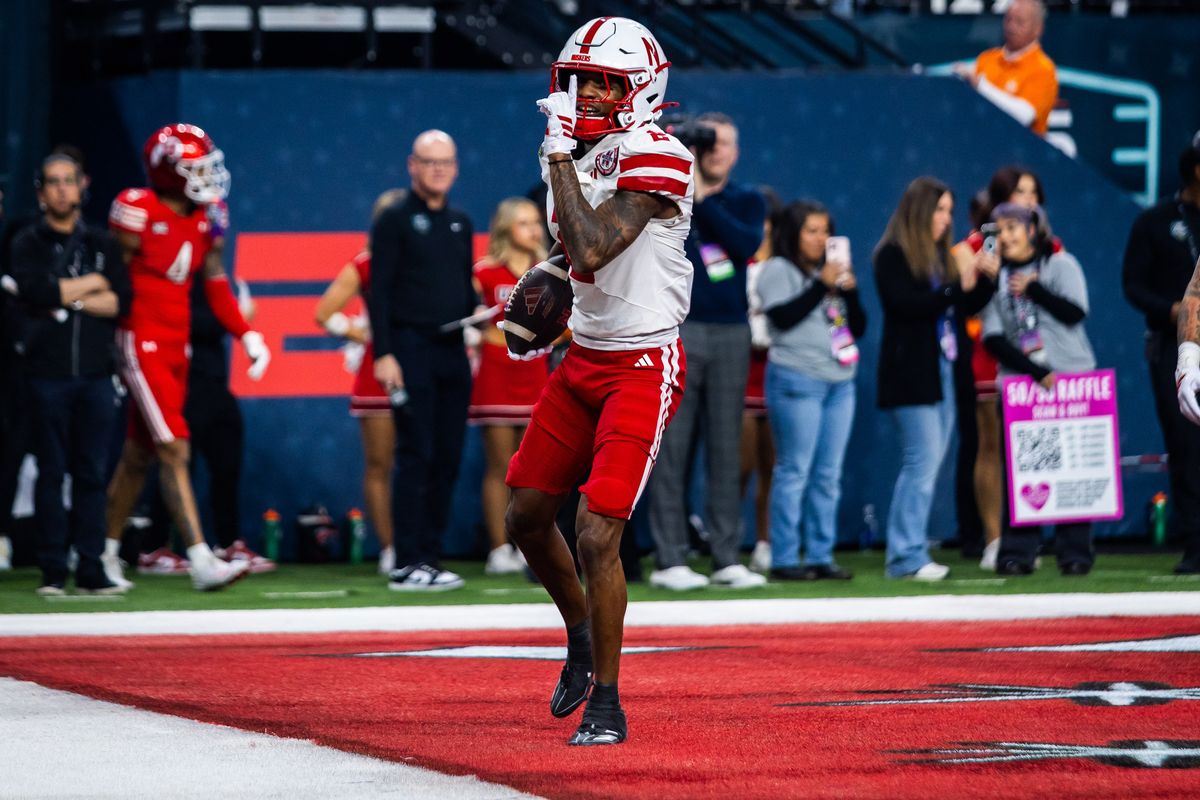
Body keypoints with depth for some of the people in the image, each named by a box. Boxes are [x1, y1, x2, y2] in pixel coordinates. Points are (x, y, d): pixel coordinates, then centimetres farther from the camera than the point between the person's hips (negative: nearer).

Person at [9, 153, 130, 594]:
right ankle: (52, 569, 0)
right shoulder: (28, 244, 5)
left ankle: (90, 568, 2)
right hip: (48, 372, -2)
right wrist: (91, 284, -4)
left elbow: (122, 301, 1)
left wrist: (66, 299, -7)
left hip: (95, 374, 2)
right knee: (51, 472, -3)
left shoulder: (101, 245, 14)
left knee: (93, 473, 0)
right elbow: (35, 292, -14)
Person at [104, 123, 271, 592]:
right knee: (175, 451, -13)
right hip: (142, 346, -8)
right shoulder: (137, 211, -13)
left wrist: (247, 335, 4)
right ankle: (201, 562, -17)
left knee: (138, 456, 15)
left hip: (177, 348, 8)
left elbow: (216, 286, 14)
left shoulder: (205, 220, 8)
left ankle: (107, 552, 27)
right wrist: (108, 348, -8)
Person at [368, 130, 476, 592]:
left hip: (452, 352, 6)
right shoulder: (395, 221, -2)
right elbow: (379, 291, -7)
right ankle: (406, 565, -9)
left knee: (447, 459, 5)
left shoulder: (460, 225, 17)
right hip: (411, 350, -6)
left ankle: (429, 557, 10)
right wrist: (383, 354, -14)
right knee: (416, 457, -10)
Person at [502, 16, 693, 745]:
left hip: (643, 369, -9)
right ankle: (582, 639, 38)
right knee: (527, 518, 13)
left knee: (598, 534, -14)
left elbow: (593, 250, -27)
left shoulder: (655, 162, -18)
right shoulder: (578, 156, 9)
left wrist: (562, 159, -21)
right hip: (585, 360, 9)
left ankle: (607, 703, -1)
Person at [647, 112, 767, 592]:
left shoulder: (747, 201, 10)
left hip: (731, 333, 3)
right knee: (672, 448, -5)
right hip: (678, 330, -3)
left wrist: (702, 196, -14)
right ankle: (669, 560, -4)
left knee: (726, 450, 4)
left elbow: (747, 244, -9)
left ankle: (727, 559, 6)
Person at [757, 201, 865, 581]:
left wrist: (850, 290, 1)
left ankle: (821, 556, 6)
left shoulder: (830, 271, 20)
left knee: (828, 475, 4)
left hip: (839, 382, 7)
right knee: (795, 471, -8)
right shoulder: (778, 270, 1)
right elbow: (783, 317, -14)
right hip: (797, 381, -7)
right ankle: (784, 559, -8)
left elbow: (859, 328, 17)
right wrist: (821, 285, -13)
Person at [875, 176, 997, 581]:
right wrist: (957, 287, -23)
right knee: (922, 464, -10)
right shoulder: (893, 256, -6)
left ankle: (905, 554, 10)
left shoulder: (940, 255, 15)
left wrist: (984, 280, -1)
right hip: (911, 375, -8)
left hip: (943, 372, 8)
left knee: (924, 466, 7)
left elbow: (966, 307, 16)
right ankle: (909, 556, -7)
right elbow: (906, 305, -19)